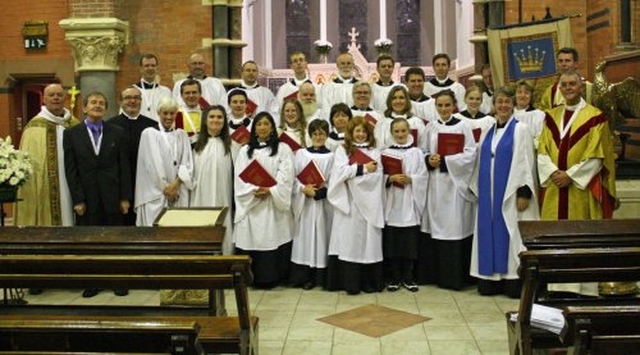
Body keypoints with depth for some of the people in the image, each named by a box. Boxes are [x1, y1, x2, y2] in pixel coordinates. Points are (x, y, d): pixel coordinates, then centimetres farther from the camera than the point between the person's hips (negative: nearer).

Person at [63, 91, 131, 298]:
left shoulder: (117, 133, 5)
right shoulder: (71, 134, 4)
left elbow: (124, 167, 3)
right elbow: (71, 170, 0)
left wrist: (125, 197, -3)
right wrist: (77, 200, -6)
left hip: (112, 196, 0)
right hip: (87, 198, 0)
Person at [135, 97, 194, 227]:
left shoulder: (182, 135, 12)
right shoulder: (149, 133, 2)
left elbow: (187, 163, 4)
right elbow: (153, 164, -4)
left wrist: (175, 185, -10)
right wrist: (165, 188, -8)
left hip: (179, 195, 3)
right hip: (155, 193, -3)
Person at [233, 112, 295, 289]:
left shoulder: (283, 149, 8)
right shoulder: (245, 151, 13)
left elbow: (286, 176, -3)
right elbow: (240, 178, 3)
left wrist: (270, 190, -16)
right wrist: (254, 191, -14)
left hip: (275, 204, -1)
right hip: (250, 204, 2)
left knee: (273, 239, -4)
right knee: (252, 239, -3)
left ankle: (272, 277, 2)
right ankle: (251, 277, 3)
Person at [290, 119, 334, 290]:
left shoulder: (331, 156, 1)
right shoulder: (301, 153, 7)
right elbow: (294, 178, 3)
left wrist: (318, 191, -16)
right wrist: (304, 189, -14)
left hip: (323, 203, -1)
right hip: (304, 203, 2)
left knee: (321, 235, 1)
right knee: (304, 236, 3)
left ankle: (319, 275, 8)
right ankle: (304, 276, 9)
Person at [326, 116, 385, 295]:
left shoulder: (374, 152, 11)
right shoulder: (342, 150, 8)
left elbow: (376, 176, -2)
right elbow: (341, 172, -8)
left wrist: (354, 171, -8)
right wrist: (363, 168, -10)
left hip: (368, 203, 1)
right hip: (348, 203, -1)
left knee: (368, 240, 1)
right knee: (349, 240, -1)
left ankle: (370, 281, 8)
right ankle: (350, 282, 3)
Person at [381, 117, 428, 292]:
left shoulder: (416, 153, 6)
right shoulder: (386, 153, 4)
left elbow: (423, 176, 1)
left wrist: (410, 179, -15)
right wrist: (391, 178, -18)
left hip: (410, 204, 0)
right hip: (391, 204, 0)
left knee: (410, 242, 4)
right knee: (392, 242, 3)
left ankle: (408, 278, 16)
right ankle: (394, 278, 15)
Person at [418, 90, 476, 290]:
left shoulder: (463, 127, -1)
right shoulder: (430, 127, 10)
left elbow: (470, 154, -7)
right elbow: (424, 152, 13)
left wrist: (444, 161, -14)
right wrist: (429, 160, -9)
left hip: (455, 183, -3)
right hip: (435, 183, 4)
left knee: (454, 226, -3)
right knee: (435, 226, 5)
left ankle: (454, 276, 4)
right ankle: (434, 273, 14)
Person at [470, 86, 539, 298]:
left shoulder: (521, 130, -3)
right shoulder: (489, 131, 13)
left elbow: (526, 163, -9)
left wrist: (524, 192, -16)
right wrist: (478, 189, 12)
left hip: (510, 193, -6)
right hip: (489, 194, 6)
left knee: (511, 233, -4)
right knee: (489, 232, 6)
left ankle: (514, 282, 2)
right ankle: (491, 280, 13)